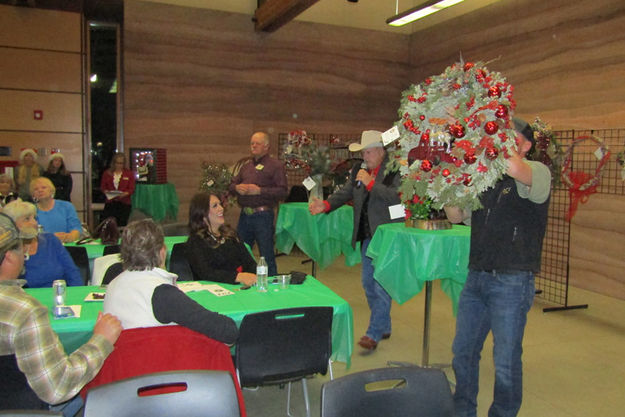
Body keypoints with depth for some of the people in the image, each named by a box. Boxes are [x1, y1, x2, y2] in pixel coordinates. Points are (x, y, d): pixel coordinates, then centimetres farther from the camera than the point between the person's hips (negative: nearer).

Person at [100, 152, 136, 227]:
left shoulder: (129, 174, 4)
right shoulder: (107, 173, 9)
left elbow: (132, 189, 0)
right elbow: (102, 186, 11)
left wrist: (125, 194, -19)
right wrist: (106, 191, -11)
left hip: (124, 203, -1)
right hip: (110, 203, 1)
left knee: (121, 225, -4)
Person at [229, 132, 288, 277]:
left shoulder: (276, 165, -2)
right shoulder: (246, 166, 19)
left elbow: (282, 191, -12)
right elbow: (232, 184, 21)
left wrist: (259, 190, -18)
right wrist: (237, 187, -3)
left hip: (262, 216, -6)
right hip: (244, 215, 7)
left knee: (267, 256, 0)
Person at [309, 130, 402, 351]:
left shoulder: (396, 170, -9)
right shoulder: (359, 170, 11)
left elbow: (397, 196, -22)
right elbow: (345, 192, 7)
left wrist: (370, 183, -22)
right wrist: (325, 205, -10)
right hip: (367, 236, 8)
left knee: (382, 285, -6)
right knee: (368, 284, 15)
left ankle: (374, 333, 2)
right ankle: (384, 326, 32)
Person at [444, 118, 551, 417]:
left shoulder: (537, 172, -7)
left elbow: (513, 168, -31)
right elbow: (456, 216, 12)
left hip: (512, 282, -7)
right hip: (476, 277, 7)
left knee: (506, 362, 5)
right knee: (463, 352, 16)